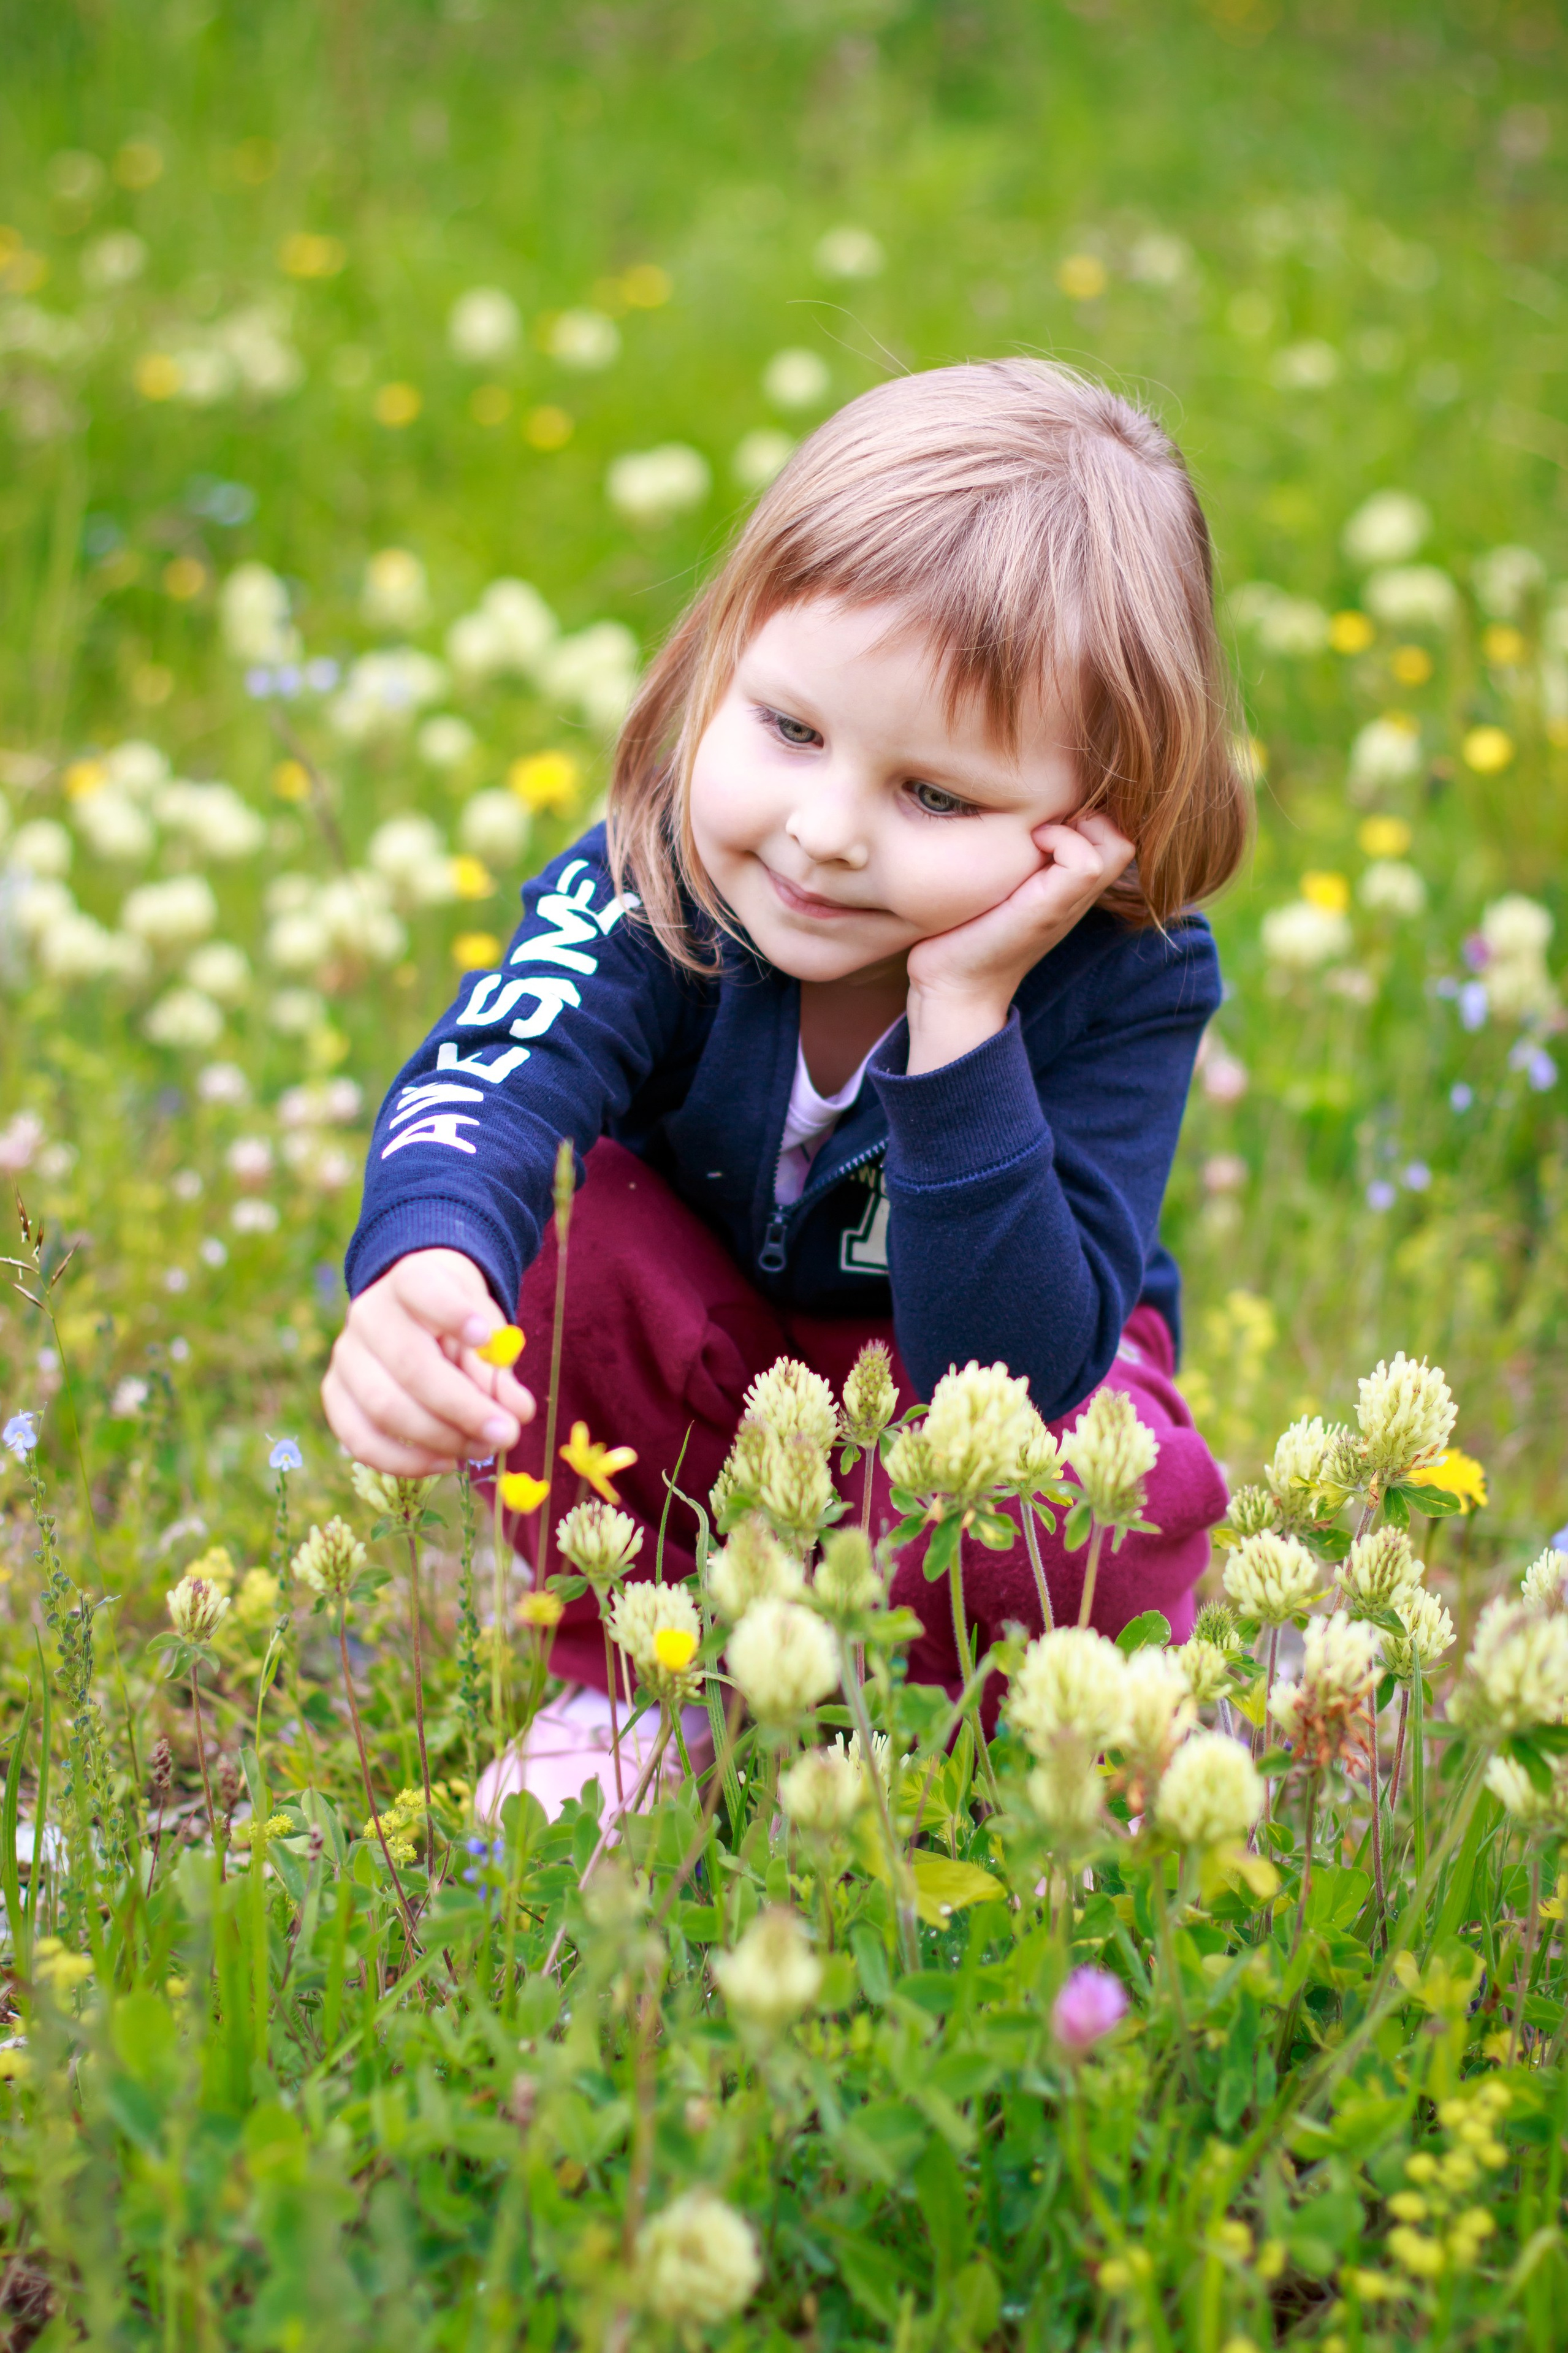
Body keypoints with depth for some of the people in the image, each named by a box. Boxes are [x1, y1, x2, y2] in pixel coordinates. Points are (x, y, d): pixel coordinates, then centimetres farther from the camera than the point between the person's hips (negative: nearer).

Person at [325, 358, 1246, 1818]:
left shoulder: (1127, 985, -31)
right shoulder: (654, 885, -28)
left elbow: (1014, 1376, -38)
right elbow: (487, 1082, -48)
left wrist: (962, 1025, -46)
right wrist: (425, 1269, -72)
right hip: (703, 1355, 2)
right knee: (573, 1241, -30)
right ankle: (624, 1685, -6)